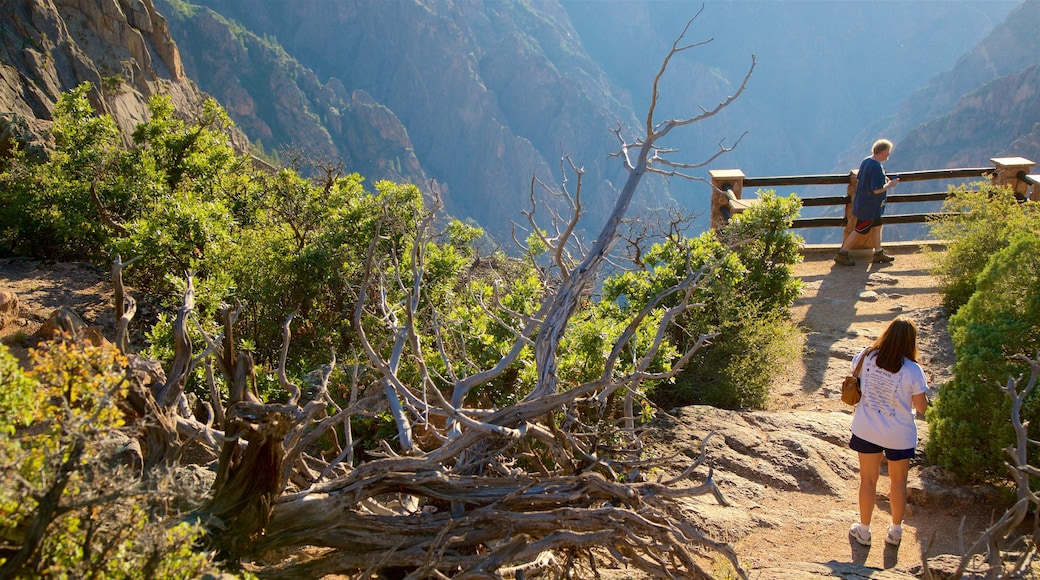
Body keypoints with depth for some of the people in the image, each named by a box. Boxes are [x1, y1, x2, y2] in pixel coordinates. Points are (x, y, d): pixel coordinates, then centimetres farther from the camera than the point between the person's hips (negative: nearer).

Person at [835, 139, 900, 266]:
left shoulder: (866, 161, 2)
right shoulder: (876, 167, -27)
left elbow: (858, 180, 12)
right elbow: (877, 189, -28)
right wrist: (889, 185, -11)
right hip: (869, 207, -10)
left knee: (877, 227, 19)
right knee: (859, 231, 1)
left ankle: (878, 254, 29)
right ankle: (841, 254, 9)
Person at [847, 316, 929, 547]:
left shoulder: (867, 356, -13)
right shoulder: (913, 370, -21)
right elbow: (921, 407, -12)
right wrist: (924, 389, 5)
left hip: (866, 430, 2)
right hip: (899, 435, -2)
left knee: (868, 479, 17)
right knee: (898, 482, 19)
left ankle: (863, 530, 29)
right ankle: (895, 531, 33)